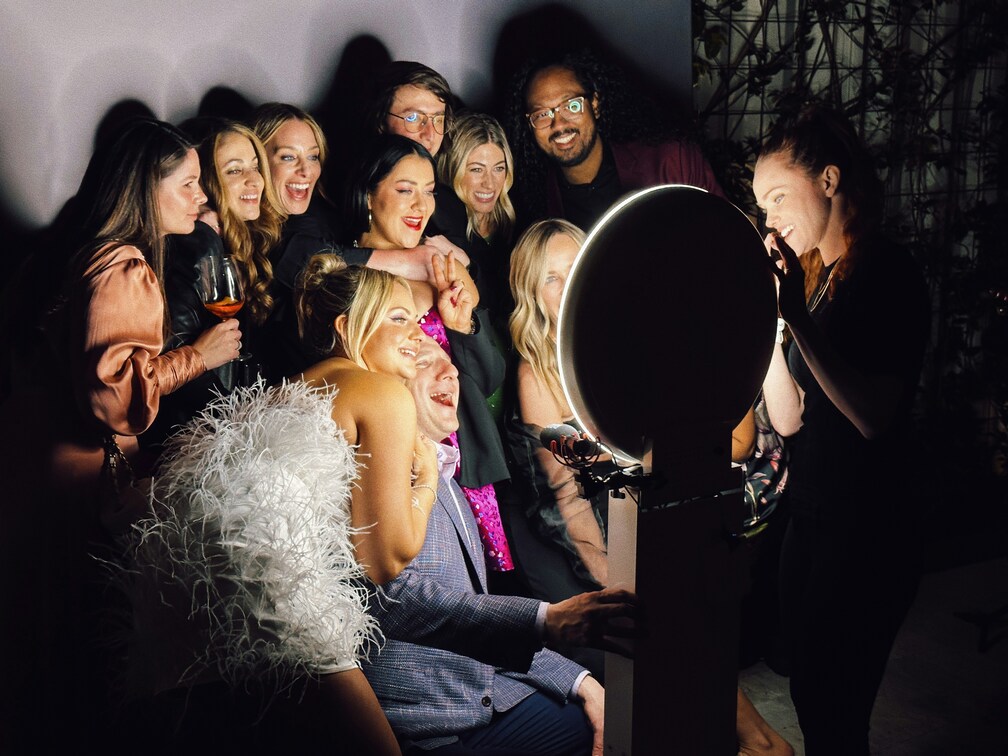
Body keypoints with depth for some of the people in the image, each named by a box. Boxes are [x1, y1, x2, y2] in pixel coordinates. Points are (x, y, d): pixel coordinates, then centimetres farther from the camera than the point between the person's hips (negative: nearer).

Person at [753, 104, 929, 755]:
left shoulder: (890, 271, -12)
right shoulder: (814, 275, 11)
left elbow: (874, 415, -23)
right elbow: (789, 418, 5)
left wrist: (797, 317, -25)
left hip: (867, 530, -7)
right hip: (809, 517, 8)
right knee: (809, 694, 13)